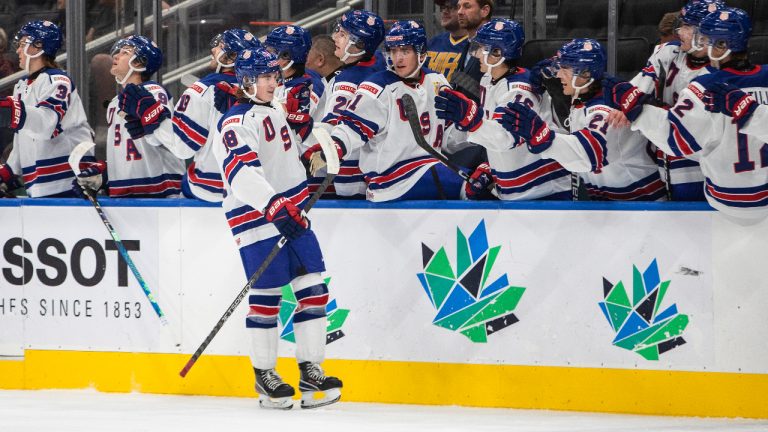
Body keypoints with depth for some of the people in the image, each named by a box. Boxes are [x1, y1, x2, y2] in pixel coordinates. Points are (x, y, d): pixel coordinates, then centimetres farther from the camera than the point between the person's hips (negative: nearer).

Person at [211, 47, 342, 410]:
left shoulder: (276, 111, 15)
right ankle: (263, 375, 8)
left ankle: (311, 372, 7)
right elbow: (241, 172, -31)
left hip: (291, 213, 8)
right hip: (257, 219, -8)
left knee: (312, 289, 2)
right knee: (266, 295, -5)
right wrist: (274, 207, -42)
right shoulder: (237, 123, -15)